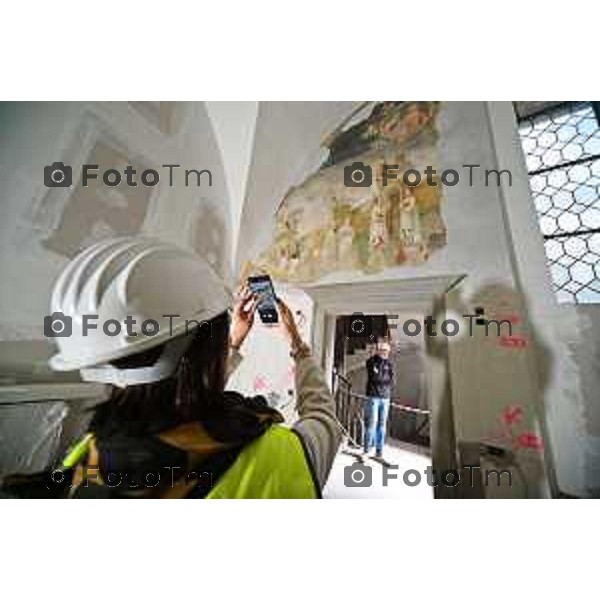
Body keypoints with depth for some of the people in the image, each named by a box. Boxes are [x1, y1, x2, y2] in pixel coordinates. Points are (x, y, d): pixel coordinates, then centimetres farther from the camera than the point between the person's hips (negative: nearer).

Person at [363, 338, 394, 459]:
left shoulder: (389, 363, 9)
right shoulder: (371, 361, -2)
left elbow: (392, 382, 4)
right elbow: (374, 378, -12)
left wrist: (380, 379, -9)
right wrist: (386, 379, -2)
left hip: (385, 397, 4)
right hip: (373, 397, -3)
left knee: (382, 425, 7)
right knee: (372, 423, -3)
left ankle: (379, 451, 18)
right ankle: (367, 450, 10)